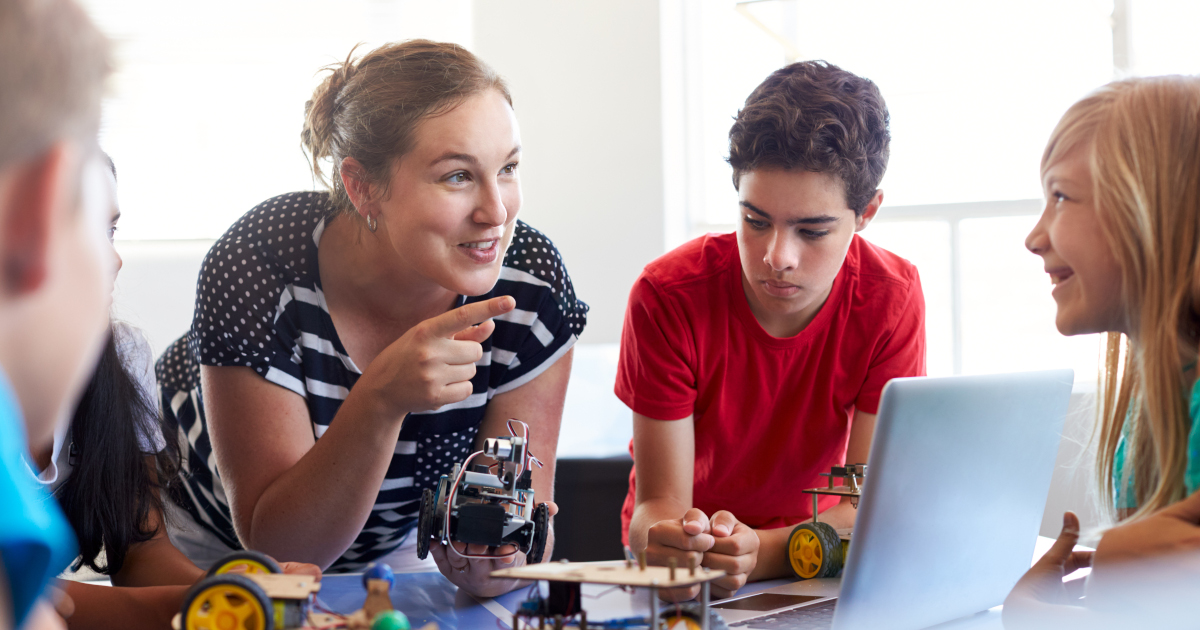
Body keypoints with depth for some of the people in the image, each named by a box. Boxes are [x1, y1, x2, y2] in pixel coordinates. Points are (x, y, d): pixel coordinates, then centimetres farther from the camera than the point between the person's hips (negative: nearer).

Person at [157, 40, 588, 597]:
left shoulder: (532, 285, -22)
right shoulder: (258, 272, -29)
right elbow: (276, 547, -28)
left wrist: (496, 564, -38)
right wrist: (381, 399, -42)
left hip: (393, 543, 4)